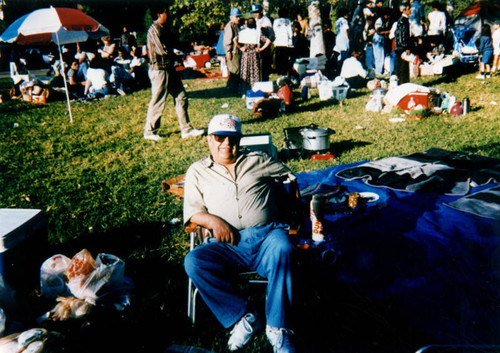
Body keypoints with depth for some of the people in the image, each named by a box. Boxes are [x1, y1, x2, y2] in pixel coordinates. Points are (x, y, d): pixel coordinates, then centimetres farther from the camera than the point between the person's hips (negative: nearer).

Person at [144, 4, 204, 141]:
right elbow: (163, 50, -23)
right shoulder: (154, 30, -16)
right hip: (159, 70, -9)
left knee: (181, 98, 9)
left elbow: (172, 45, 19)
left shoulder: (164, 28, 14)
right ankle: (149, 132, 15)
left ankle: (186, 130, 16)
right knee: (158, 102, 0)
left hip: (169, 69, 10)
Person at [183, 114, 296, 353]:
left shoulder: (258, 161, 22)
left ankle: (277, 328, -25)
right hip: (228, 245, 1)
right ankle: (243, 317, -18)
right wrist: (214, 221, -9)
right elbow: (191, 211, 10)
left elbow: (290, 175, 27)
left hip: (267, 234, 0)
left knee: (282, 250, -35)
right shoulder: (198, 171, 20)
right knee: (193, 262, -27)